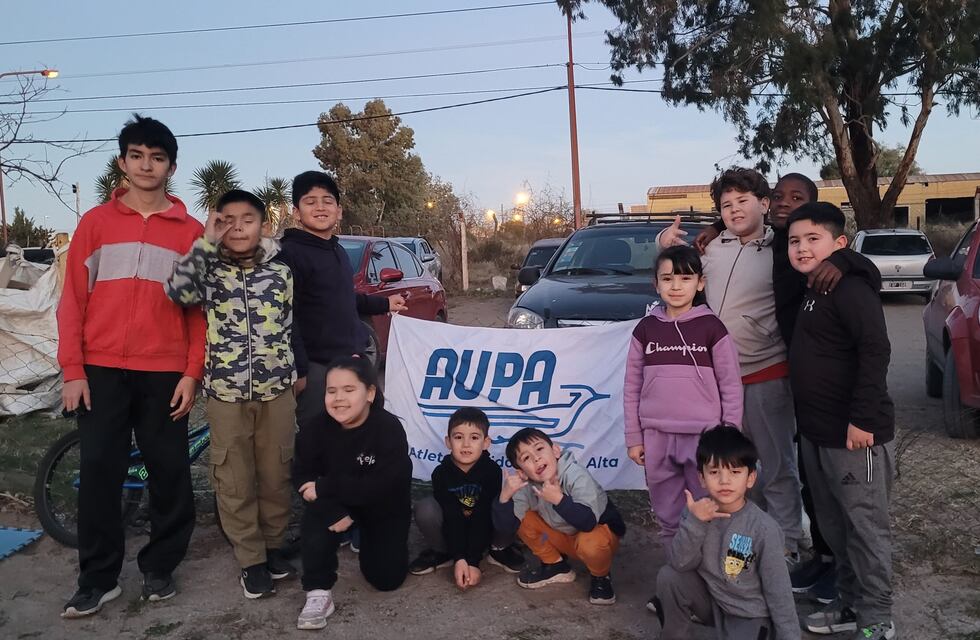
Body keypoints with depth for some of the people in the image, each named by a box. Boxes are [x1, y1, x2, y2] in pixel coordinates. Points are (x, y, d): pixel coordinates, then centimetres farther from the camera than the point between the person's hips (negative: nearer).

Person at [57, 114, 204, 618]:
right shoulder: (95, 222, 6)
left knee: (169, 472, 5)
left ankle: (160, 567, 21)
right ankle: (98, 578, 16)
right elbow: (72, 299, 4)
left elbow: (199, 308, 5)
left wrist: (192, 373, -2)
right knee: (99, 472, 3)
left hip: (164, 373, 0)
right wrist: (72, 370, -3)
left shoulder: (191, 231, 5)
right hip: (102, 370, 0)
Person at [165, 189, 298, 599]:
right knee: (235, 481, 6)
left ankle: (273, 545, 30)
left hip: (277, 390, 1)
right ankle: (251, 560, 20)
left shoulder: (281, 272, 2)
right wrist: (207, 242, -21)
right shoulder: (209, 271, -2)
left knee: (275, 475, 11)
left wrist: (299, 373, 11)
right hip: (226, 393, -1)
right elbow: (179, 291, -23)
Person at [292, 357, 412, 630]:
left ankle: (366, 538, 30)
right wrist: (333, 512, -34)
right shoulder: (316, 430, -18)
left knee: (386, 579, -1)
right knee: (317, 511, -33)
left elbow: (382, 486, -37)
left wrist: (324, 487, -36)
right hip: (339, 503, 1)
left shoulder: (389, 428, -30)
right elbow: (302, 477, -17)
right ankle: (318, 593, -22)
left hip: (385, 509, -1)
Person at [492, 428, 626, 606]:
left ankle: (601, 577, -3)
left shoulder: (576, 475, -30)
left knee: (589, 543, -38)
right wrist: (505, 496, -35)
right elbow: (505, 526, -17)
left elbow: (588, 522, -38)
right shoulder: (527, 486, -16)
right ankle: (556, 566, 8)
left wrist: (558, 499, -48)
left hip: (603, 532, -5)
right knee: (523, 518, -12)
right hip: (566, 538, 5)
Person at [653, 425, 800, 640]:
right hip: (711, 599, 4)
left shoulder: (763, 528, -22)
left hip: (749, 613, -3)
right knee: (669, 577, -19)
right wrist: (695, 522, -29)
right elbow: (680, 563, -17)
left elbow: (778, 591, -14)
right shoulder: (699, 511, -11)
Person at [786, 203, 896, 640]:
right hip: (816, 432, 9)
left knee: (866, 526, 4)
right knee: (834, 526, 18)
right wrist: (811, 423, 14)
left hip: (855, 435, -9)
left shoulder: (850, 288, -16)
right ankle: (850, 604, 33)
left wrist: (862, 419, -24)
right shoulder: (809, 291, 12)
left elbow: (875, 352, -23)